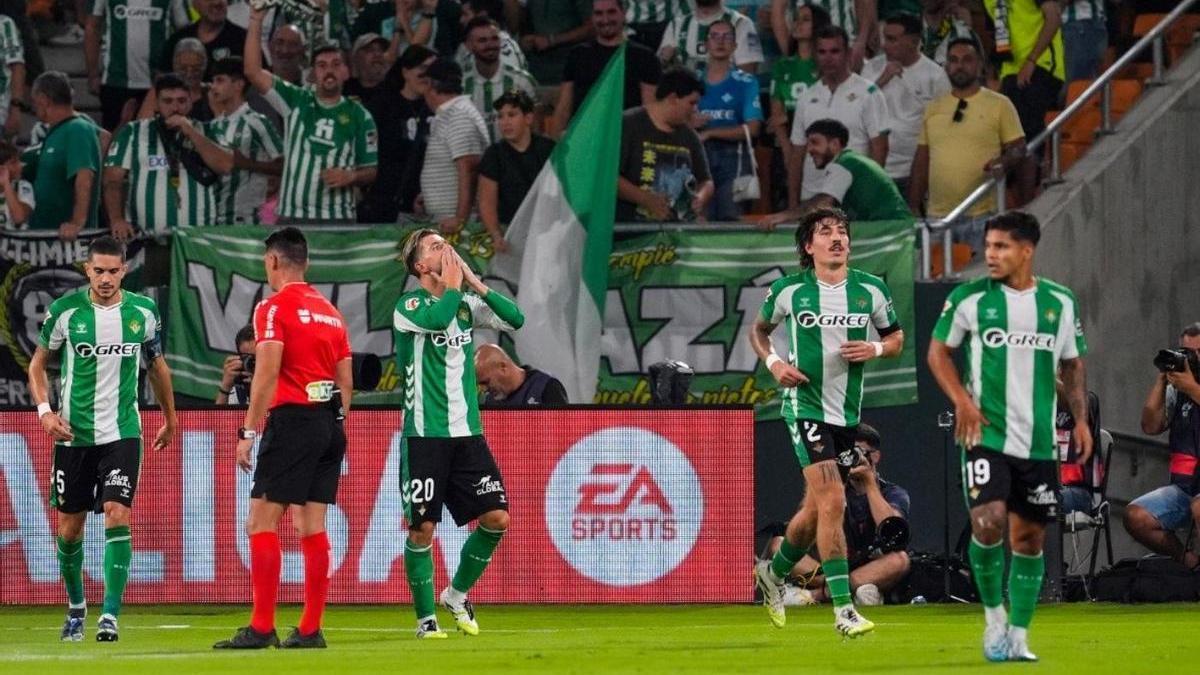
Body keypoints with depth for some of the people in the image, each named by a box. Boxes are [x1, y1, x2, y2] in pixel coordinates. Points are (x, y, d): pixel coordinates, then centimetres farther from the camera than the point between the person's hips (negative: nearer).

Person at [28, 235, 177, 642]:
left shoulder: (143, 312, 0)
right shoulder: (64, 311, -4)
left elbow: (157, 365, 16)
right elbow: (37, 364, 7)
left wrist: (170, 418, 23)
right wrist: (45, 411, -7)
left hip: (123, 433, 0)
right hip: (73, 434, 0)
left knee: (118, 515, -15)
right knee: (70, 525, 7)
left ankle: (111, 614, -17)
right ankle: (75, 606, 28)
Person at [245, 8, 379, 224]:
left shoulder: (359, 117, 6)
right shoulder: (296, 101, 8)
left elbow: (370, 171, 11)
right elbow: (253, 72, 0)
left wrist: (351, 177, -12)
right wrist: (256, 22, -7)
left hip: (338, 219, -1)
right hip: (291, 215, 1)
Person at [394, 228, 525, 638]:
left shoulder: (466, 305, 11)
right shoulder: (408, 307, -5)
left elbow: (515, 319, 0)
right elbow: (436, 319, -26)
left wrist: (474, 282, -4)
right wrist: (453, 285, -11)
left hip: (467, 432, 5)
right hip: (425, 434, -5)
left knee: (496, 518, -2)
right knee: (422, 528, -4)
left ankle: (457, 594, 19)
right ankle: (426, 617, 10)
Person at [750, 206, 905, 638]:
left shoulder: (871, 290, 1)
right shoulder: (789, 291, -4)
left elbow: (896, 338, 13)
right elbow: (759, 330, 14)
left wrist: (875, 349, -10)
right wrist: (773, 363, -5)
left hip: (848, 411, 4)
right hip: (805, 404, -4)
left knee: (816, 509, 13)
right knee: (832, 501, -18)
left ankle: (774, 573, 40)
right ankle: (843, 609, -18)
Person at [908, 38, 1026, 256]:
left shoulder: (999, 105, 3)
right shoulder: (934, 108, 15)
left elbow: (1018, 148, 2)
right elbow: (921, 161, 17)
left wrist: (1003, 162, -21)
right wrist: (913, 207, 12)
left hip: (981, 215, -4)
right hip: (937, 216, 4)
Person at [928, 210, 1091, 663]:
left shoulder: (1061, 303, 6)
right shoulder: (969, 299, -2)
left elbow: (1072, 364, 16)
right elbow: (938, 351, 6)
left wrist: (1080, 418, 4)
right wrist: (961, 400, -8)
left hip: (1038, 440, 3)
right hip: (986, 435, -3)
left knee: (1029, 538, 6)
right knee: (988, 523, -20)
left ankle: (1017, 638, 15)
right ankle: (994, 614, 2)